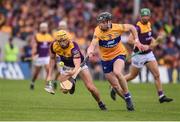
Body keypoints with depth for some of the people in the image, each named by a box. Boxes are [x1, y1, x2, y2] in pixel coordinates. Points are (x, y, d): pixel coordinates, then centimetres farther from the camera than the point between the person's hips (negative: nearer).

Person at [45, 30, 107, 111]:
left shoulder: (74, 47, -39)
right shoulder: (54, 46, -25)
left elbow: (77, 65, -49)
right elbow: (52, 59, -5)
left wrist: (74, 71, -72)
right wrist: (49, 75, -6)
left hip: (79, 64, -3)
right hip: (66, 66, 3)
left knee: (91, 88, -9)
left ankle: (100, 103, 18)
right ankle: (71, 84, 25)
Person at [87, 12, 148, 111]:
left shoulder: (117, 28, -16)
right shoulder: (98, 31, -21)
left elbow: (131, 27, 3)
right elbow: (93, 44, -38)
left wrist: (136, 41, -4)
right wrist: (90, 51, -60)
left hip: (118, 54, -2)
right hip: (105, 59, 2)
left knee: (117, 72, -32)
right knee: (115, 86, 3)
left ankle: (127, 96, -15)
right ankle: (128, 101, 25)